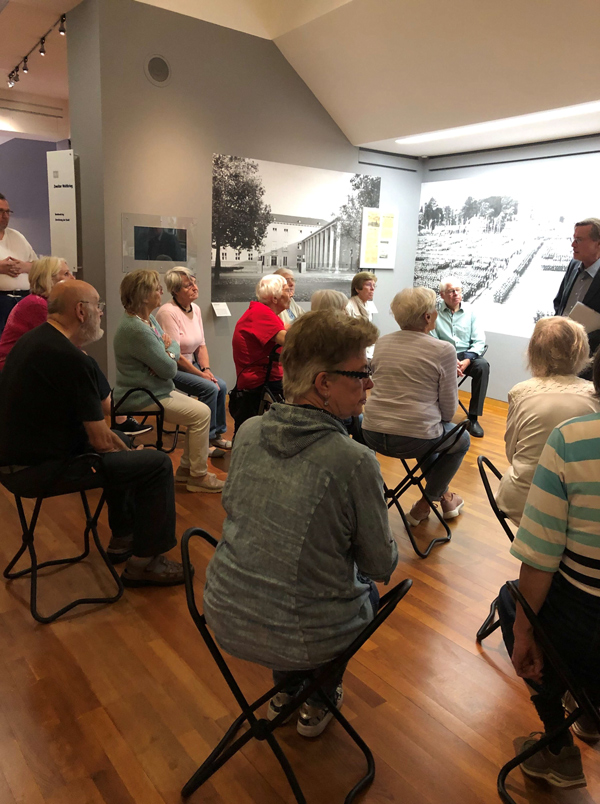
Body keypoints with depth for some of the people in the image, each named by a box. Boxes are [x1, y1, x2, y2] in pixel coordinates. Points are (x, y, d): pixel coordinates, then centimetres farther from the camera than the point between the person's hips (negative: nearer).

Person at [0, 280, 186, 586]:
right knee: (158, 463, -11)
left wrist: (117, 443, 11)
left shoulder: (34, 339, 8)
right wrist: (118, 446, 3)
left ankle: (123, 535, 37)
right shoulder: (71, 359, -22)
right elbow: (100, 441, -18)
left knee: (121, 448, 28)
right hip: (40, 470, -11)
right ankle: (144, 564, 3)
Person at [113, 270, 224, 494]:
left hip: (158, 390, 10)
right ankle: (198, 476, -3)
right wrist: (169, 354, 1)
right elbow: (169, 369, -21)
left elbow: (174, 347, 9)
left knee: (200, 408, 9)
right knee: (202, 413, -13)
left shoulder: (148, 319, 8)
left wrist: (168, 352, -14)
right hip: (143, 398, -10)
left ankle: (186, 468, 15)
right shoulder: (137, 329, -25)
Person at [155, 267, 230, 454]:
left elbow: (201, 345, 10)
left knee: (221, 386, -11)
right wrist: (201, 374, -19)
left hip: (191, 363, 8)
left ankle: (217, 434, 4)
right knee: (210, 388, -23)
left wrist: (206, 369, -6)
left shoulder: (195, 309, 6)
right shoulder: (168, 312, -19)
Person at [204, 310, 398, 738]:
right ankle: (318, 703, 42)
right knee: (368, 589, 27)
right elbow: (382, 564, -12)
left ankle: (288, 692, 51)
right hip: (302, 640, -4)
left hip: (227, 620, 4)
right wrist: (383, 558, 12)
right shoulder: (354, 461, -25)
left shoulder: (248, 432, -9)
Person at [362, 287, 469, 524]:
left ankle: (442, 495, 44)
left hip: (372, 435, 6)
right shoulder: (443, 350, -10)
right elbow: (449, 408, -5)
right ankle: (423, 506, 23)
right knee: (461, 440, 27)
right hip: (414, 439, -6)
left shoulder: (381, 343, 6)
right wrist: (441, 419, 16)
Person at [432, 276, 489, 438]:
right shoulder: (435, 312, -2)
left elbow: (479, 341, 0)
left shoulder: (470, 311, 5)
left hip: (467, 355, 2)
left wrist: (467, 360, -17)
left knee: (482, 365, -29)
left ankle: (473, 417, -22)